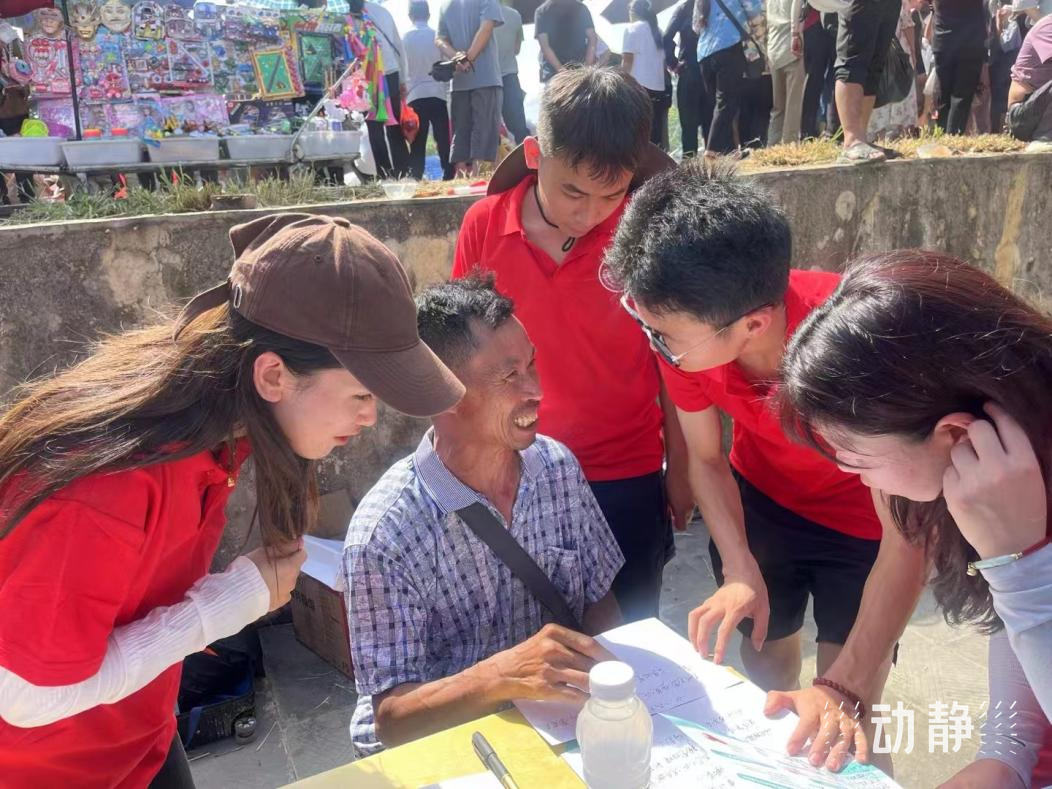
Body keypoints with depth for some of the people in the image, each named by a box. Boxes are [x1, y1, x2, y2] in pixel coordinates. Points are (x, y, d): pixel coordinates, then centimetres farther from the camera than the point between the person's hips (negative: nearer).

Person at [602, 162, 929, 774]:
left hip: (867, 520, -3)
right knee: (763, 680, 17)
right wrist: (741, 573, -20)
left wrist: (848, 687, -36)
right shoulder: (685, 327, -26)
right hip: (760, 500, 3)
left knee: (840, 726, 3)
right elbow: (706, 458, -9)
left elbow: (907, 533, -32)